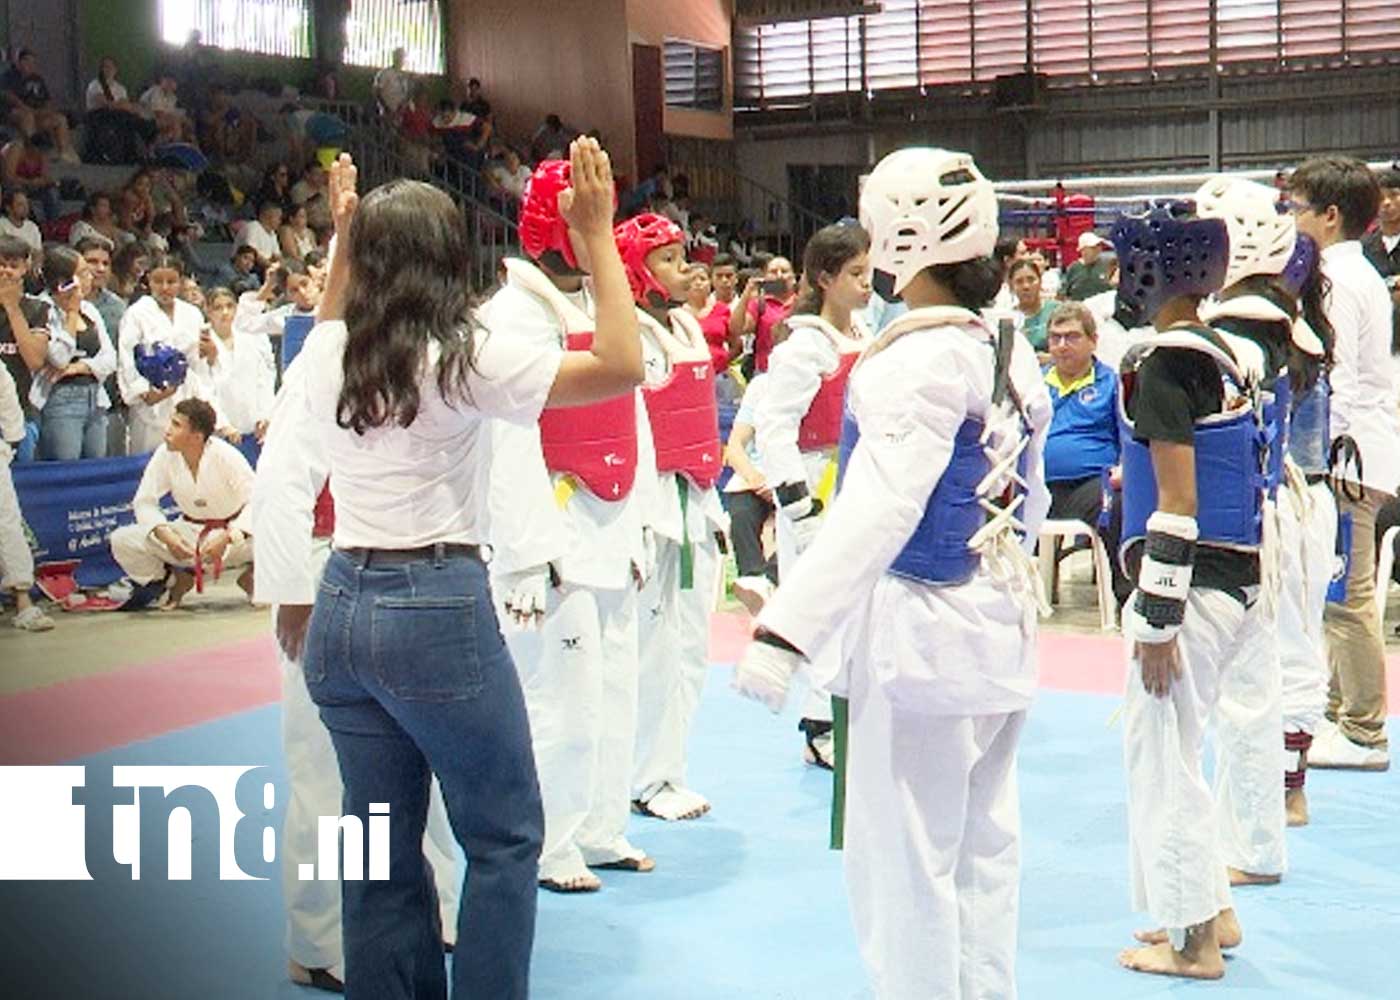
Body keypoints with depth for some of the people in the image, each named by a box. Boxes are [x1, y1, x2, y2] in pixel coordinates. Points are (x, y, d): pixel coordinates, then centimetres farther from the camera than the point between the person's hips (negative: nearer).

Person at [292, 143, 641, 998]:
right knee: (505, 836, 9)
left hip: (343, 609, 7)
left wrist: (343, 245, 31)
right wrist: (598, 235, -9)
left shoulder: (329, 361, 5)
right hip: (438, 610, -6)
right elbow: (622, 367, -15)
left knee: (384, 847, 14)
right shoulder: (465, 357, -12)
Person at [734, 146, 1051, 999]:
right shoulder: (1013, 352, 8)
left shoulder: (920, 357, -20)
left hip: (921, 629, -9)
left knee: (906, 856, 1)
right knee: (985, 845, 18)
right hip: (1002, 627, 9)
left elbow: (879, 509, -29)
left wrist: (786, 632, -33)